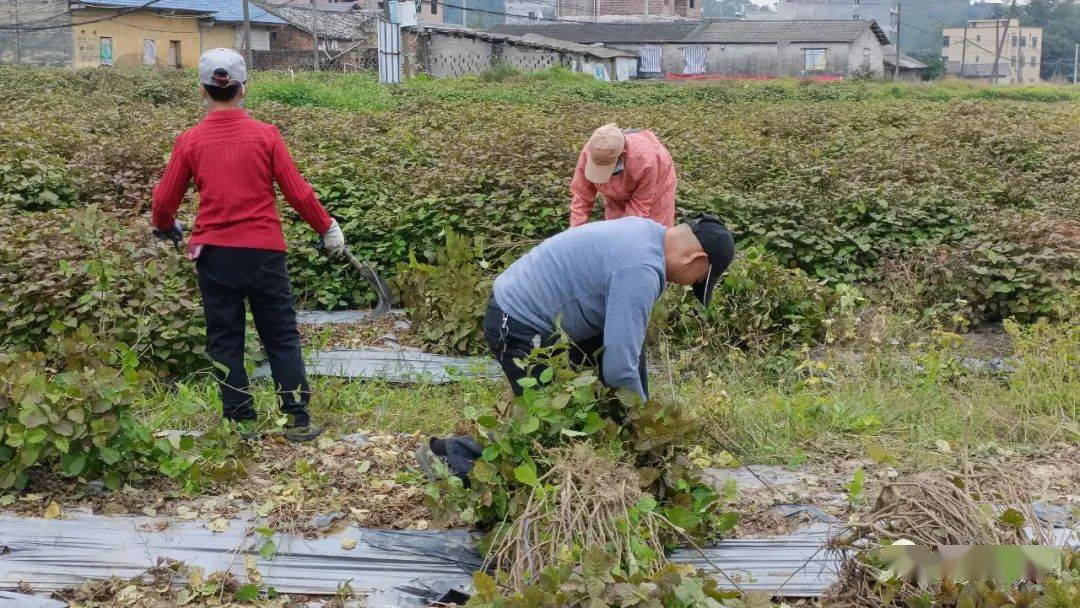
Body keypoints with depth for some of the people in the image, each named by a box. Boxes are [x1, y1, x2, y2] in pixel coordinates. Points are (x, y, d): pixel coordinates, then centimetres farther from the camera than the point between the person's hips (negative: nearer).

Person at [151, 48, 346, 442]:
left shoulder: (189, 141, -3)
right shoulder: (266, 134, -6)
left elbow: (165, 200, 4)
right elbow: (297, 192, -4)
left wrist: (164, 228, 26)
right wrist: (327, 227, 11)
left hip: (214, 254, 1)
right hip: (264, 252, 0)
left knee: (224, 341, 11)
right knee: (281, 337, 9)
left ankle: (242, 423, 14)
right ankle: (298, 422, 10)